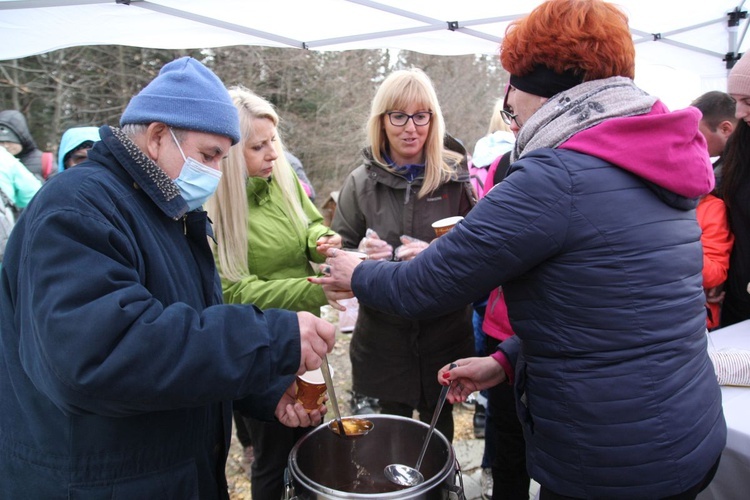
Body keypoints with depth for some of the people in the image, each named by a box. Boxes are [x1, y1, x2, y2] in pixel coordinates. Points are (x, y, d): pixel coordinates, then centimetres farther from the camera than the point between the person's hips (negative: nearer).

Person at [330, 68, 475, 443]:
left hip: (444, 331, 0)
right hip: (383, 335, 1)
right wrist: (362, 254, -17)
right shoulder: (361, 183, -2)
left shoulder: (455, 177, -5)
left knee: (439, 426, 17)